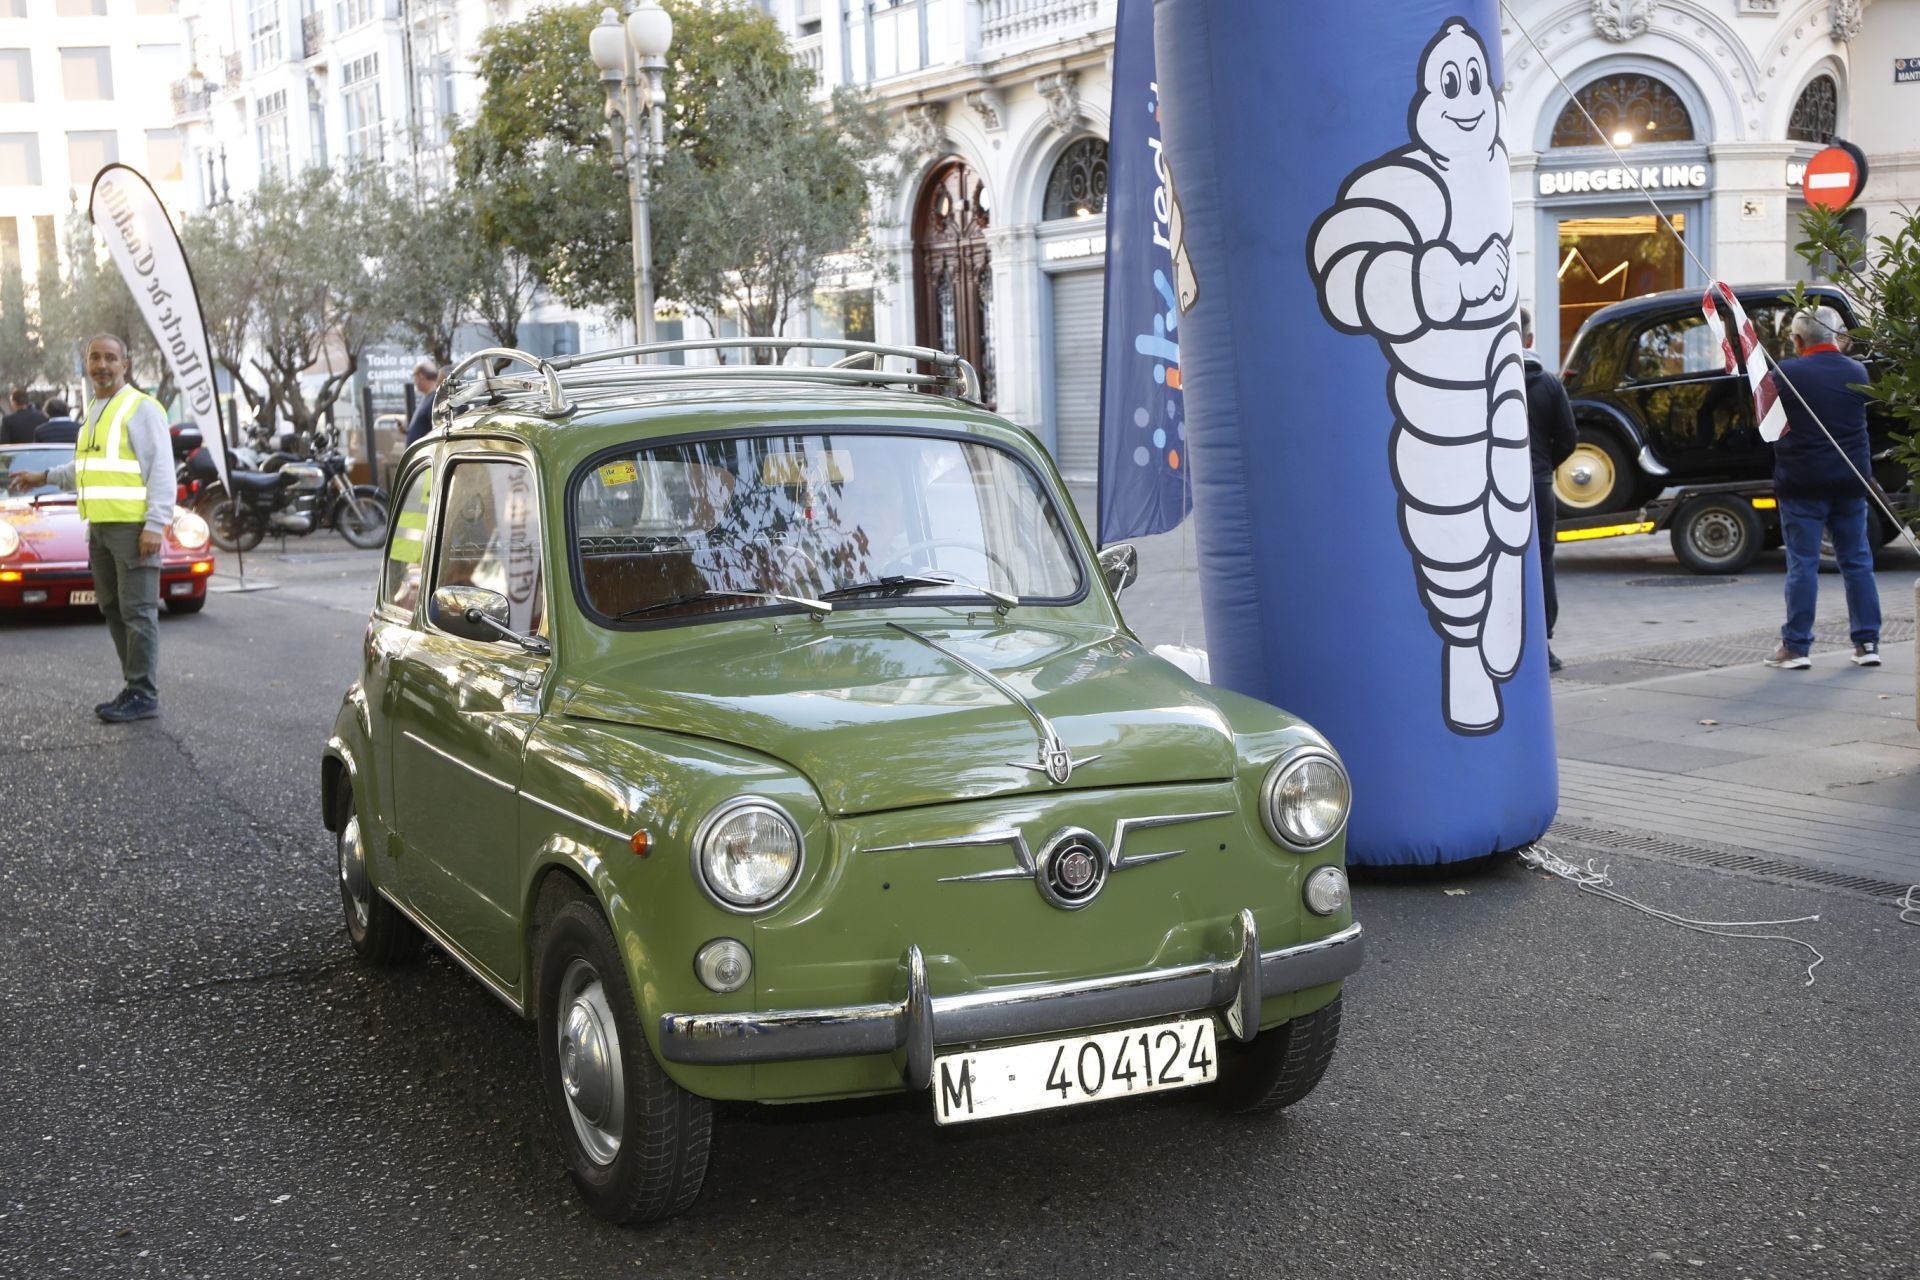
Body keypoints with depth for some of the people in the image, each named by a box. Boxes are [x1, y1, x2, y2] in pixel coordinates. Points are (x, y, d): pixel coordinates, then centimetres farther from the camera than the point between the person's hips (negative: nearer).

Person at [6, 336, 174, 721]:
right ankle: (135, 688, 17)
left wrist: (155, 525, -19)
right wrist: (44, 477, 28)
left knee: (137, 610, -7)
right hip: (100, 526, 9)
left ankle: (143, 696, -4)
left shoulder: (140, 408, -7)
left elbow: (161, 470, -13)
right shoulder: (94, 411, 19)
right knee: (113, 609, 10)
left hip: (133, 526, -9)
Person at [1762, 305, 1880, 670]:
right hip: (1850, 481, 4)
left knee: (1802, 564, -1)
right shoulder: (1857, 372, 4)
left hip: (1802, 482, -4)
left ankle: (1796, 646, 1)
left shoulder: (1784, 374, -11)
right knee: (1857, 561, 11)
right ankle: (1867, 642, 13)